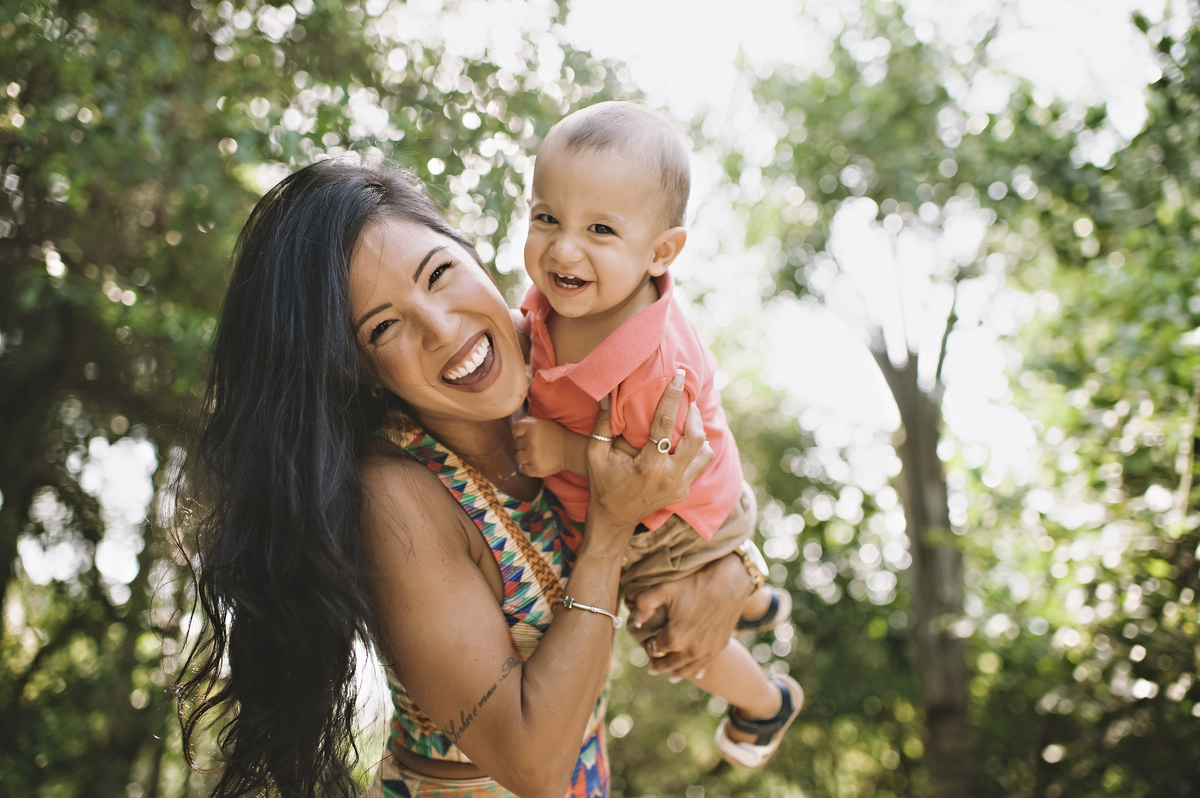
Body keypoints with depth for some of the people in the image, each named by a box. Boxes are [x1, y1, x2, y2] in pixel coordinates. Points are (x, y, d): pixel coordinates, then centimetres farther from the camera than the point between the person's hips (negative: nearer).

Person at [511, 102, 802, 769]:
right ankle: (759, 603, 74)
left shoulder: (658, 365, -45)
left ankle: (767, 702, 55)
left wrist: (568, 451, -36)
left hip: (676, 531, -7)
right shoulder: (556, 299, -20)